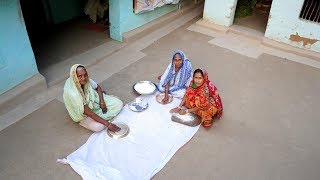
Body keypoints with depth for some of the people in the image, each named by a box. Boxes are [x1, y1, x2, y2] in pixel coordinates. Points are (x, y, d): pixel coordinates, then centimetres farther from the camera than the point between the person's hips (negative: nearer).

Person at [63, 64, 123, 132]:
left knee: (119, 104, -6)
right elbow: (88, 112, -34)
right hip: (83, 113, -4)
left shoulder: (87, 80, -21)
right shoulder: (72, 93, -36)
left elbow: (98, 87, 4)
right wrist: (107, 124, -34)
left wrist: (102, 102, -13)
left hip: (94, 101, 4)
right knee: (98, 127, -27)